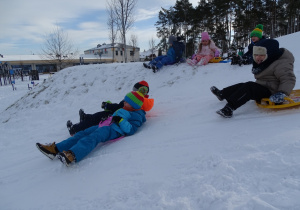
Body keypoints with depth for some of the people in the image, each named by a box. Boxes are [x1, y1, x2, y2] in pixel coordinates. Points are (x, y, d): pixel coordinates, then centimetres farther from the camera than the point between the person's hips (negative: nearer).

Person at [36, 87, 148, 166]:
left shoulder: (136, 116, 0)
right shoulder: (124, 110, 28)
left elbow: (131, 130, -15)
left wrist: (121, 121, -22)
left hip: (115, 131, -9)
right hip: (107, 126, 9)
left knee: (93, 137, -36)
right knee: (83, 133, -7)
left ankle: (72, 156, -58)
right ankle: (55, 149, -14)